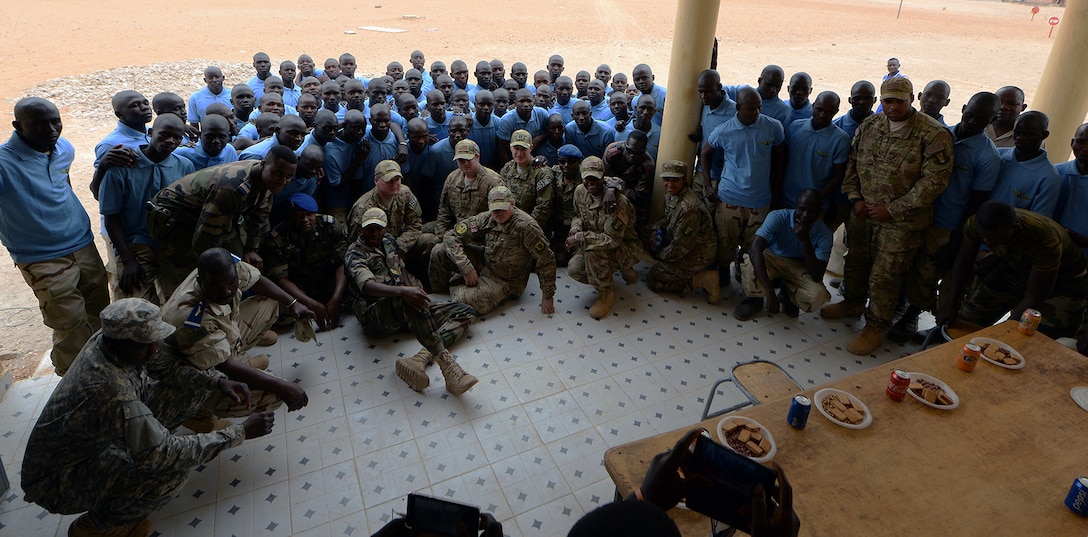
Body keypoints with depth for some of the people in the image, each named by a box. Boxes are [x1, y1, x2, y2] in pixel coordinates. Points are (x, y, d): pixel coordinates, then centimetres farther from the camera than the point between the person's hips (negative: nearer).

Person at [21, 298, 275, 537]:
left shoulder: (104, 341, -15)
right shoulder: (112, 392, -39)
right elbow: (165, 454, -34)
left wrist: (216, 383, -10)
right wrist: (241, 433, -29)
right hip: (56, 480, -8)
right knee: (173, 467, -24)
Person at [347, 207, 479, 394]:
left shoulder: (389, 241, 19)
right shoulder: (355, 254, -3)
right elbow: (367, 285, -23)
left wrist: (414, 291, 5)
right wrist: (402, 291, -41)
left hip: (406, 311, 8)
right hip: (375, 314, -7)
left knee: (467, 312, -6)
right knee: (405, 301, -42)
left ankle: (422, 358, -31)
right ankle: (446, 363, -48)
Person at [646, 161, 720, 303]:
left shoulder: (689, 208, -33)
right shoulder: (671, 194, -5)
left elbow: (679, 248, -27)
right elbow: (667, 216, 16)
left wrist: (660, 254, -10)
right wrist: (656, 230, -4)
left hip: (697, 255, -9)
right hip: (681, 243, 10)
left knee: (653, 280, -6)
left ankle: (703, 280, -5)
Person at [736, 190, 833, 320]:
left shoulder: (824, 233, -22)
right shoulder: (778, 217, -28)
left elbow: (817, 277, -27)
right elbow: (754, 249, -41)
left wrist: (805, 241, -39)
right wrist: (769, 292, -48)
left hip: (799, 266, 2)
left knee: (818, 296, -28)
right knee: (751, 267, -37)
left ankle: (787, 293, 8)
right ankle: (756, 299, -3)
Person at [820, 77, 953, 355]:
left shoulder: (934, 134, -13)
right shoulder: (869, 126, 3)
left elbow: (935, 180, -16)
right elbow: (852, 163, 12)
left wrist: (892, 209, -18)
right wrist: (855, 197, 0)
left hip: (901, 222, -5)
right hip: (862, 214, 5)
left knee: (884, 276, 2)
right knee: (856, 263, 20)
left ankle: (875, 327, 20)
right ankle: (853, 302, 45)